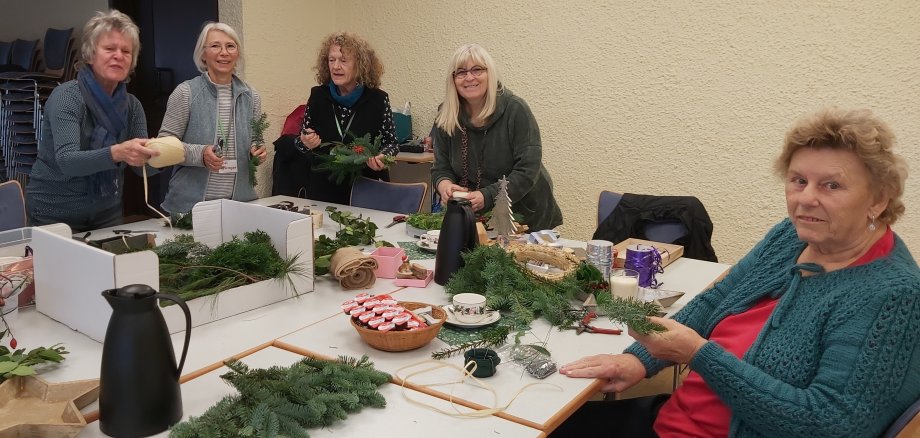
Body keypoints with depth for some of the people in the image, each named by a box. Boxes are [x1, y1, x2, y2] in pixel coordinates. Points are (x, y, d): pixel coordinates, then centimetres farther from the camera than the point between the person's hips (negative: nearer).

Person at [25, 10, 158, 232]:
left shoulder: (132, 105, -2)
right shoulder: (67, 96, -16)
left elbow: (144, 165, -7)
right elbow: (67, 161, -28)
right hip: (55, 215, -4)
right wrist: (116, 153, -45)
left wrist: (159, 154, -29)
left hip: (107, 213, 5)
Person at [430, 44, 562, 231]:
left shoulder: (515, 110, -12)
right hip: (472, 217, 3)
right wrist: (444, 185, -19)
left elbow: (527, 171, -17)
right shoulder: (445, 116, 0)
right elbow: (441, 167, 5)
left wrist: (486, 197, -28)